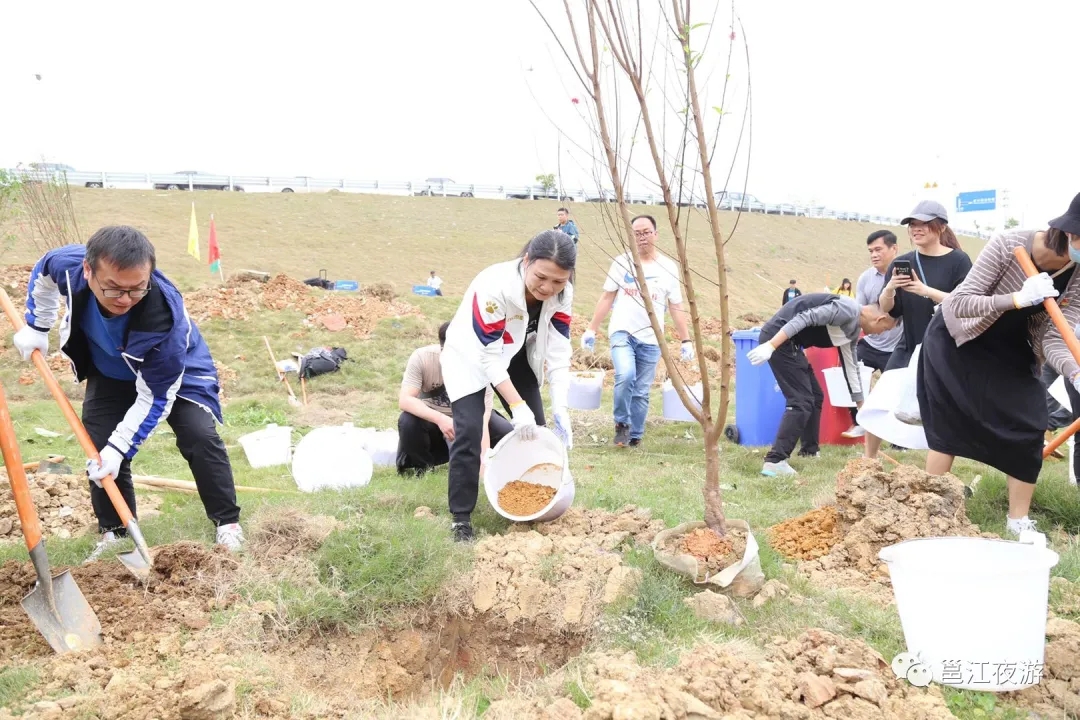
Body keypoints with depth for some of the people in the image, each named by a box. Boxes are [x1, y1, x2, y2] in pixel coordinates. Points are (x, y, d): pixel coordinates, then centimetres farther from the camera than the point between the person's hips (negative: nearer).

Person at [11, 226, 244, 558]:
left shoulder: (165, 315, -44)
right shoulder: (68, 264, -34)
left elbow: (155, 397, -32)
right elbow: (43, 273, -3)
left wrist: (118, 447, -34)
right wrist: (36, 328, 0)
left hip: (173, 372, -4)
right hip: (109, 372, 4)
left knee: (200, 436, -19)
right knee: (99, 446, -3)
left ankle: (227, 522, -4)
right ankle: (114, 531, 14)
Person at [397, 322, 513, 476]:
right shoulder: (422, 357, -28)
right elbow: (404, 400, -34)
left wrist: (484, 461, -46)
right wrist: (440, 419, -49)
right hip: (431, 417, -1)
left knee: (507, 433, -23)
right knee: (407, 421, -34)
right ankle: (420, 466, -4)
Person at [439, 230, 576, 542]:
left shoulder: (562, 294, -21)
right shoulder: (493, 285, -38)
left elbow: (558, 352, -17)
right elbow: (488, 355, -33)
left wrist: (560, 407, -25)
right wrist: (517, 405, -35)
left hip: (516, 356, 5)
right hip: (470, 356, -5)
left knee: (535, 430, 2)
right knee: (469, 432, -17)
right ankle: (461, 517, -5)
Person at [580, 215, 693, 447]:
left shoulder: (668, 268, 4)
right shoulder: (622, 262, 3)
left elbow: (676, 308, 7)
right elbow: (606, 298, 6)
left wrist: (686, 340, 3)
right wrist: (591, 329, 2)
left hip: (651, 340, 2)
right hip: (622, 332, -1)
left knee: (642, 393, 5)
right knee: (625, 376, -25)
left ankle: (635, 437, 19)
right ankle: (621, 423, -3)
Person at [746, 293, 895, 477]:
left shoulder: (853, 330, 19)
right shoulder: (848, 310, -13)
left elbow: (851, 366, 29)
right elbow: (805, 318, -23)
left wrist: (861, 405, 36)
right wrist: (771, 346, -31)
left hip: (789, 343, 10)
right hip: (777, 338, -10)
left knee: (815, 396, 17)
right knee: (801, 401, -12)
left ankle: (809, 452, 27)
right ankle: (774, 461, -15)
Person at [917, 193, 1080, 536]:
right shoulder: (1008, 245, -31)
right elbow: (958, 303, -32)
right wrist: (1017, 298, -44)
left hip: (1010, 350, 4)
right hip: (957, 340, -4)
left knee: (1029, 425, -6)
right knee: (947, 426, -2)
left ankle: (1019, 519, 7)